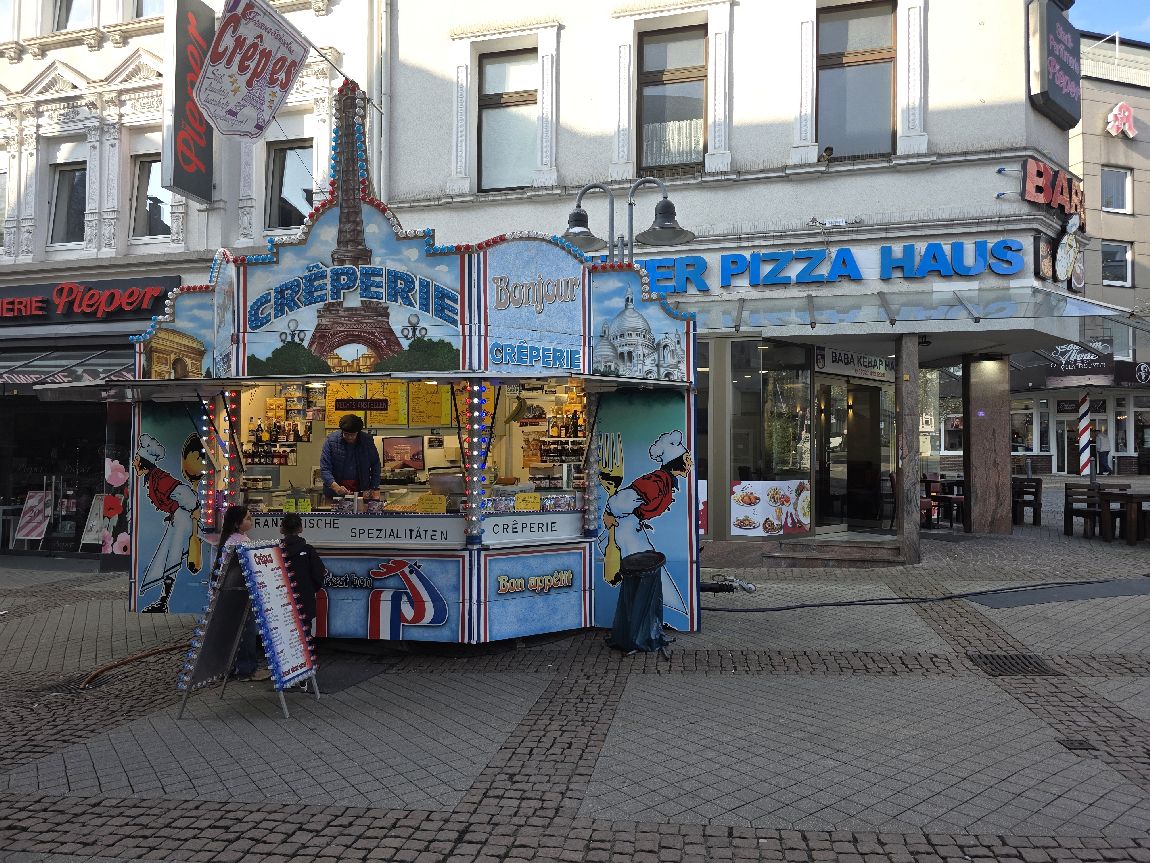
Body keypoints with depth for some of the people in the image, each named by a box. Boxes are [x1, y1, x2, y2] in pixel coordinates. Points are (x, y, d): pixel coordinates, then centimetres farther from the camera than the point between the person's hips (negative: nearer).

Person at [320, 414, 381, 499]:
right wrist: (336, 487, -22)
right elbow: (324, 469, -6)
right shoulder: (331, 440, -3)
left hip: (361, 491, 1)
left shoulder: (367, 440, 1)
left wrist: (374, 489, 3)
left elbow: (375, 466, 11)